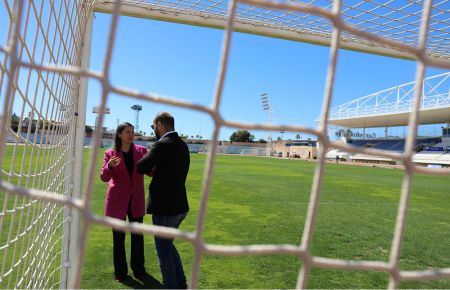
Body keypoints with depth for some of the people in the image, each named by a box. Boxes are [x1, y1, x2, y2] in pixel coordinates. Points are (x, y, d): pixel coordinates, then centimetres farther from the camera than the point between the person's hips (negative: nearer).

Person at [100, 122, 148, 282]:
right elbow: (104, 177, -11)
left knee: (137, 236, 10)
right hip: (117, 200, -1)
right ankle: (120, 272, 25)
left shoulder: (141, 151, -1)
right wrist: (109, 166, -33)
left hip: (136, 200, 2)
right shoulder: (110, 153, -4)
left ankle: (138, 269, 28)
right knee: (118, 238, 8)